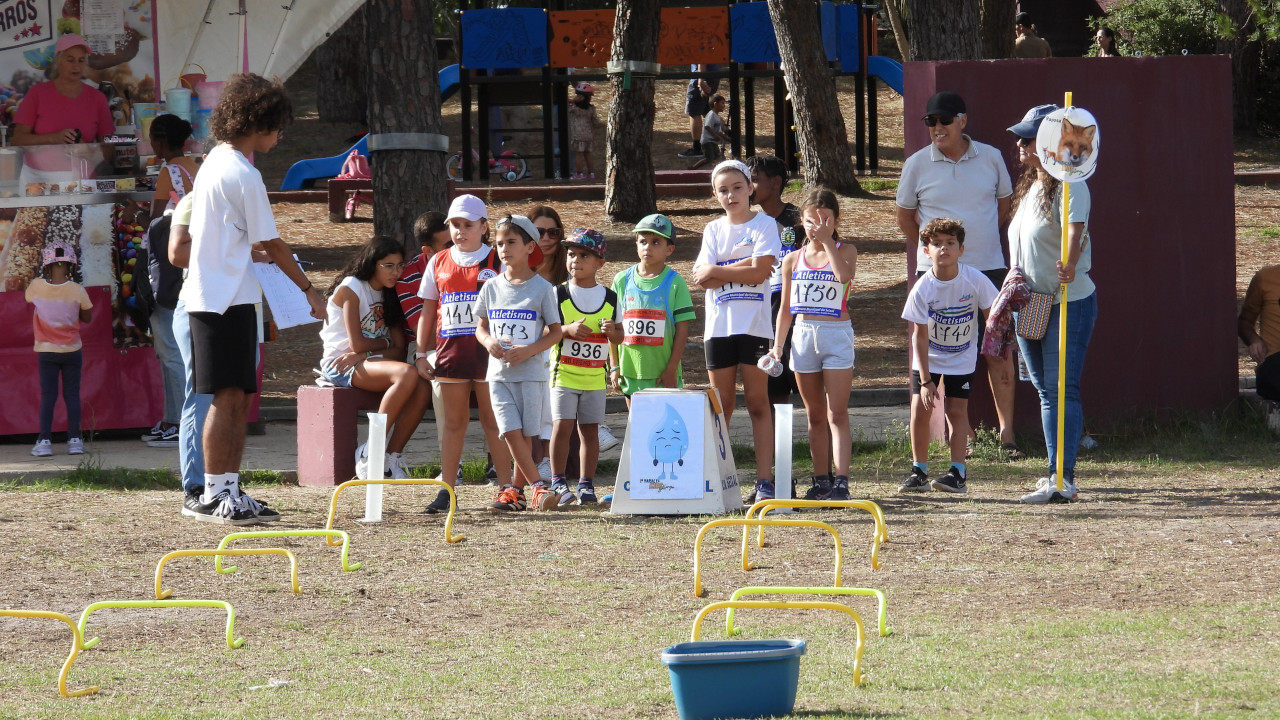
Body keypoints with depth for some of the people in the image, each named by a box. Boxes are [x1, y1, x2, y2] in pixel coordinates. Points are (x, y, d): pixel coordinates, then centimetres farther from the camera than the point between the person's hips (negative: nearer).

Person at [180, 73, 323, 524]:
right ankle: (214, 496, -8)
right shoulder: (244, 176, -14)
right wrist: (308, 289, 2)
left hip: (210, 296, 10)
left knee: (237, 399, 11)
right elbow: (271, 244, -8)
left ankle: (230, 491, 14)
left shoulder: (215, 162, 15)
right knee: (228, 397, -8)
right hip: (227, 298, -10)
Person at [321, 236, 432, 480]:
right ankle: (369, 454, -27)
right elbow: (357, 343, -15)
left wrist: (363, 354, -15)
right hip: (340, 366, -7)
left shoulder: (389, 295, 14)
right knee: (407, 374, -32)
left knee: (423, 388, -22)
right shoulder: (351, 288, -7)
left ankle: (393, 456, -15)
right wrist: (386, 343, 4)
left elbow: (399, 350, 3)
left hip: (367, 363, 7)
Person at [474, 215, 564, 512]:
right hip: (498, 372, 2)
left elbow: (555, 331, 1)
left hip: (530, 372, -2)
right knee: (510, 432, -10)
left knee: (525, 434, 0)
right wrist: (488, 341, -8)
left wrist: (529, 350, -15)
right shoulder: (492, 287, 9)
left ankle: (516, 490, 13)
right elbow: (481, 326, 16)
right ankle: (537, 486, -7)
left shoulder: (542, 288, -1)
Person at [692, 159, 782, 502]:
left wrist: (716, 271, -6)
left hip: (754, 327, -4)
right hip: (719, 327, 4)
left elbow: (760, 271, -12)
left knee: (758, 404, -3)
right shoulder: (713, 230, 13)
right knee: (721, 406, 5)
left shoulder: (764, 225, 2)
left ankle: (765, 480, -4)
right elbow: (703, 278, 0)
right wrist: (742, 266, -10)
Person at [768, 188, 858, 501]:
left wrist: (827, 241, -17)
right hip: (803, 334, 4)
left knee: (837, 414, -8)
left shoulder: (845, 251, 1)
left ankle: (841, 481, -14)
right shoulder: (793, 260, 9)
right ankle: (821, 481, 13)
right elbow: (786, 308, 13)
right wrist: (778, 344, 6)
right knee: (815, 416, 9)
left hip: (836, 334, -4)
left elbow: (845, 275, -23)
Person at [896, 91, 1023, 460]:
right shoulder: (917, 165, -1)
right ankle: (958, 434, 7)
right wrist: (932, 249, 11)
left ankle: (1006, 432, 3)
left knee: (999, 350, -2)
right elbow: (905, 217, 12)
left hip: (988, 267, 1)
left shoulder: (990, 158, 2)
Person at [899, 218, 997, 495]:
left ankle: (958, 473, -1)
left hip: (962, 358, 0)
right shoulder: (922, 290, -21)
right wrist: (925, 379, -18)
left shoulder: (975, 280, -20)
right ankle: (919, 471, 5)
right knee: (920, 409, -7)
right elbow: (920, 336, -17)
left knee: (956, 410, -6)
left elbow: (992, 316, -5)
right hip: (928, 358, 0)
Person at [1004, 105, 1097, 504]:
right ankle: (1058, 475, 18)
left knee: (1062, 391, -13)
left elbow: (1076, 228, -32)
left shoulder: (1069, 186, -14)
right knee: (1046, 391, 12)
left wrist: (1069, 264, -50)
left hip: (1068, 302, -9)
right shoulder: (1030, 186, 15)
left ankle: (1063, 479, -17)